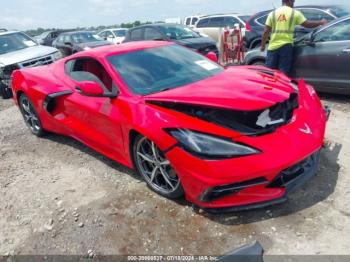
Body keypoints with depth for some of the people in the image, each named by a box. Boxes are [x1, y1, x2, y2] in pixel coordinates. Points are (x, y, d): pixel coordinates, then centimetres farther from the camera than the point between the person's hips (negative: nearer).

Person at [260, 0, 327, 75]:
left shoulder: (273, 13, 9)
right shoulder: (295, 13, 4)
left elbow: (266, 31, 5)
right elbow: (307, 24, 7)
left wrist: (263, 45, 13)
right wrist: (321, 22, 23)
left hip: (273, 46, 2)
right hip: (286, 46, -2)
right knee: (284, 72, 2)